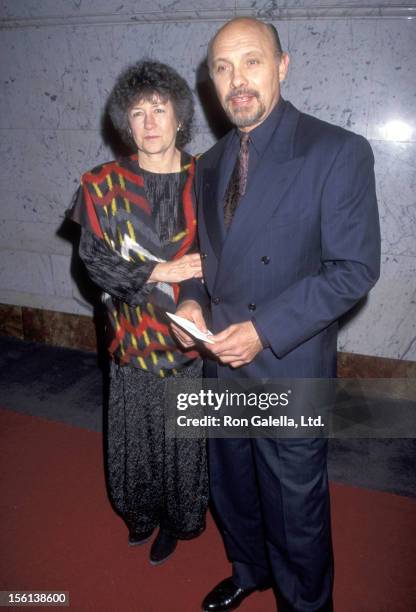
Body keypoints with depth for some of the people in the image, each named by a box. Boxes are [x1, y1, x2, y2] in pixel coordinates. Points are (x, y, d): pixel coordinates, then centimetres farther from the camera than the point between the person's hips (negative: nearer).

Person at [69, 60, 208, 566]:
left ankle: (176, 518, 40)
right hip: (134, 336, 1)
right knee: (136, 431, 17)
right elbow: (94, 260, -7)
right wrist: (161, 272, -16)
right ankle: (141, 510, 46)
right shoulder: (102, 185, -3)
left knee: (186, 434, 13)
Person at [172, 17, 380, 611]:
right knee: (231, 486, 25)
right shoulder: (211, 163, 7)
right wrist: (191, 300, -6)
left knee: (295, 507, 14)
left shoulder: (339, 152, -13)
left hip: (289, 369, -6)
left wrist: (265, 330, -22)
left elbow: (354, 269, -16)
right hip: (222, 363, 6)